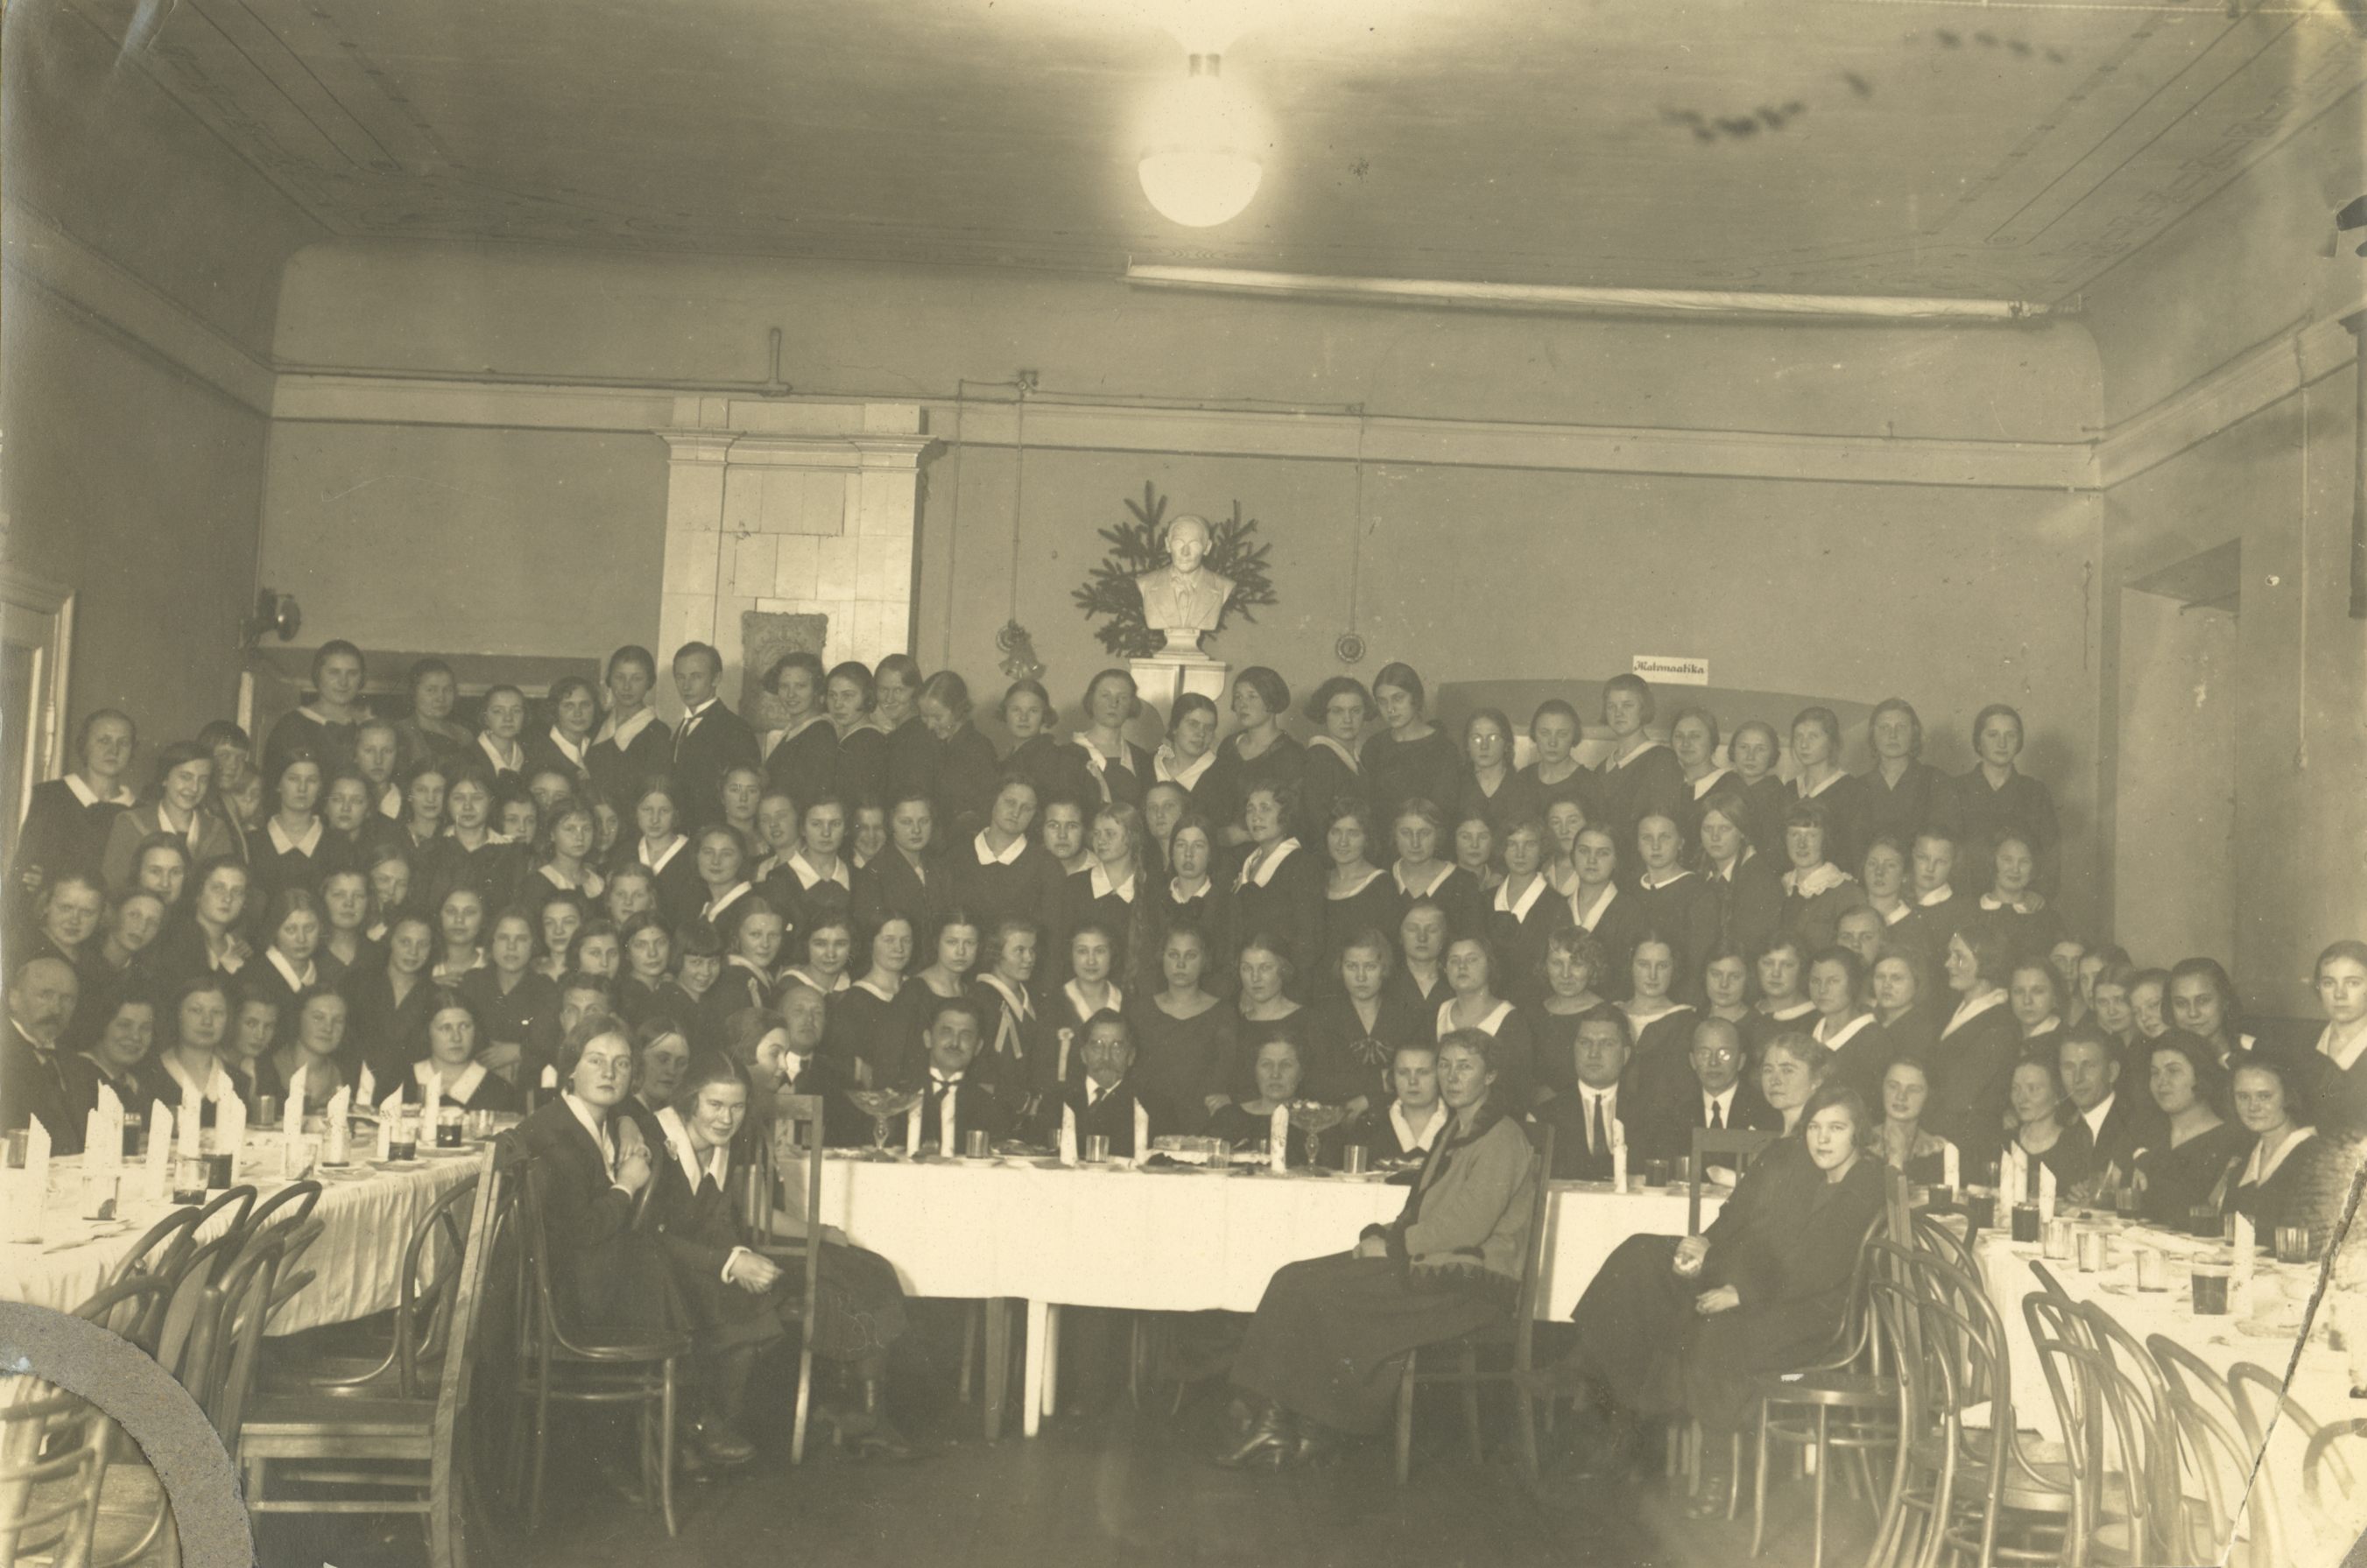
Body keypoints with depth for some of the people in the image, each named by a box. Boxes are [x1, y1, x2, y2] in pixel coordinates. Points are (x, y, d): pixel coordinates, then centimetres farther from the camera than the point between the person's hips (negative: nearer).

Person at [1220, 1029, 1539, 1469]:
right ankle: (1274, 1424, -13)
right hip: (1425, 1264, 9)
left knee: (1325, 1295, -22)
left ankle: (1312, 1429, -6)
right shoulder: (1455, 1132, 21)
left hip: (1471, 1280, -9)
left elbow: (1468, 1225, -18)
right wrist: (1382, 1235, 1)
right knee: (1293, 1281, -8)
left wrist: (1392, 1246, -13)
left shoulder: (1501, 1138, -9)